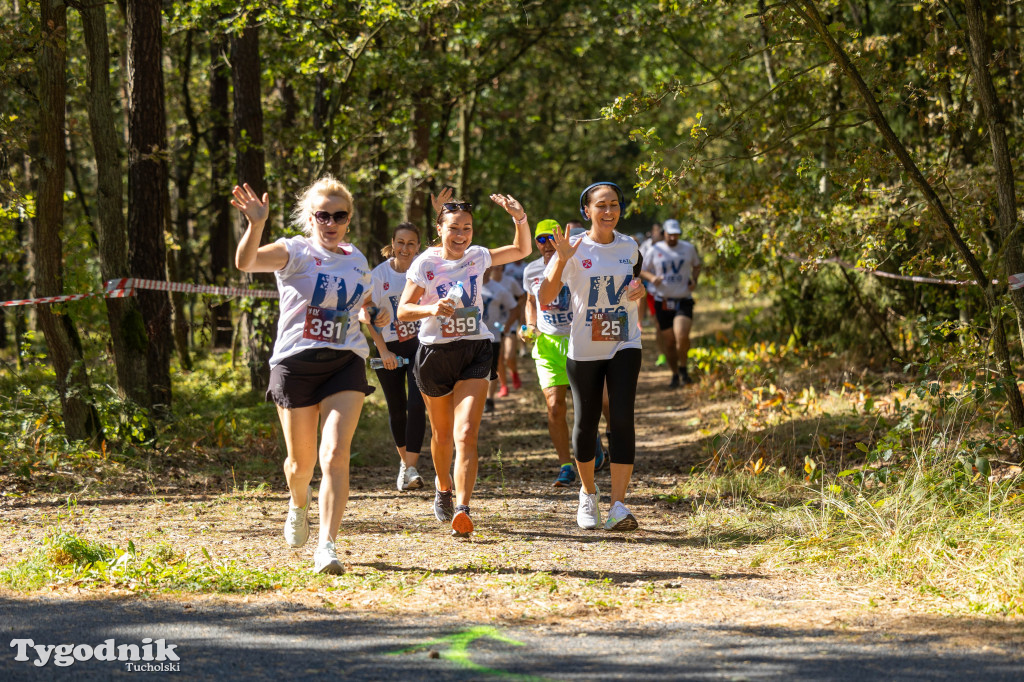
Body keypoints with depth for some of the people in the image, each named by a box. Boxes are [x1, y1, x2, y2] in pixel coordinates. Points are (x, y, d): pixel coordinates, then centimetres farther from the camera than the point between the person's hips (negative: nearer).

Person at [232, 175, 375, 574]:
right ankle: (299, 503, 45)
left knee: (336, 455, -16)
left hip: (345, 364, 2)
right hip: (296, 362, -2)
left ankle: (326, 547, -17)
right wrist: (256, 225, -43)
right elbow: (246, 262, -28)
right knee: (301, 463, 8)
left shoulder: (357, 262, 11)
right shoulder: (294, 252, -5)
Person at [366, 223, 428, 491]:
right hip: (389, 349, 0)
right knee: (396, 408, 8)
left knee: (416, 405, -14)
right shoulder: (379, 274, -4)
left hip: (419, 345, 0)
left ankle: (411, 469, -13)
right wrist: (383, 351, -9)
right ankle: (404, 460, 30)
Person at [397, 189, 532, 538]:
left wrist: (520, 218, -2)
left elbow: (521, 250, 16)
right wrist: (431, 309, -26)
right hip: (435, 352, 0)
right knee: (442, 433, 17)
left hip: (474, 352, 0)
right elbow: (403, 310, -7)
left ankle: (462, 510, -25)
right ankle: (443, 485, 47)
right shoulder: (425, 264, -7)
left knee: (466, 434, -16)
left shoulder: (477, 257, 2)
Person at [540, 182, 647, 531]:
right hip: (584, 349, -2)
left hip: (624, 345, 2)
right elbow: (544, 299, -13)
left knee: (622, 419, -13)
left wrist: (639, 289, -1)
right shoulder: (575, 250, -7)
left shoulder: (629, 247, 5)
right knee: (586, 423, 5)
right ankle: (588, 494, 31)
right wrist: (560, 260, -26)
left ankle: (619, 506, -16)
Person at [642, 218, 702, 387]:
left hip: (684, 301, -1)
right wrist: (652, 277, -11)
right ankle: (675, 375, 19)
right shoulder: (655, 250, 3)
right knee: (668, 342, 3)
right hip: (663, 302, 1)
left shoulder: (688, 248, 5)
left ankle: (683, 367, 2)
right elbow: (643, 269, 11)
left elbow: (697, 265, 21)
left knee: (682, 336, -21)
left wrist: (694, 280, 2)